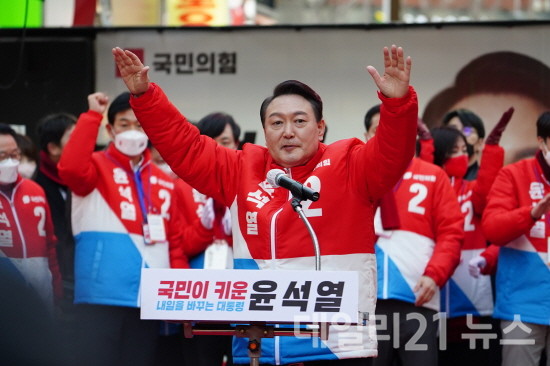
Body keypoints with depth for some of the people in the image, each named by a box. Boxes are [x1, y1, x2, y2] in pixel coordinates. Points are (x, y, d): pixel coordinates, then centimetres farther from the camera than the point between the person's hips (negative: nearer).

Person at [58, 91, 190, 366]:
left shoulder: (164, 183, 16)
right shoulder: (97, 167, 3)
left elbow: (175, 243, 15)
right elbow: (70, 169, -21)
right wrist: (93, 116, -14)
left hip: (149, 299, 5)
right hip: (102, 295, -5)